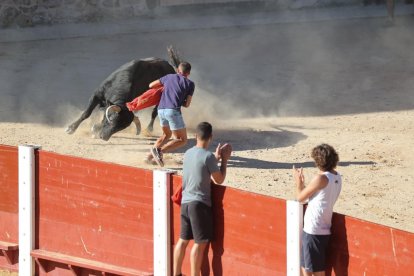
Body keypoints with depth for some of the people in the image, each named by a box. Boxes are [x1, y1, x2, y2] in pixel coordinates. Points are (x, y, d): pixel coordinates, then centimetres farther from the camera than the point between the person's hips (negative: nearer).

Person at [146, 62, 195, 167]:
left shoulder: (169, 77, 20)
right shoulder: (190, 84, 10)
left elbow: (151, 85, 28)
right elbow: (187, 104, 8)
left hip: (161, 110, 6)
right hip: (173, 111, -6)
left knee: (167, 134, 29)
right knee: (182, 140, 3)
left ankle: (151, 155, 12)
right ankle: (159, 151, -18)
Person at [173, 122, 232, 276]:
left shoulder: (188, 153, 8)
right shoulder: (208, 156, -14)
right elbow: (219, 180, -7)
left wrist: (216, 158, 23)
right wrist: (224, 160, 2)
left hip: (185, 202, 8)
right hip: (200, 203, -8)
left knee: (183, 240, 15)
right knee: (200, 243, -2)